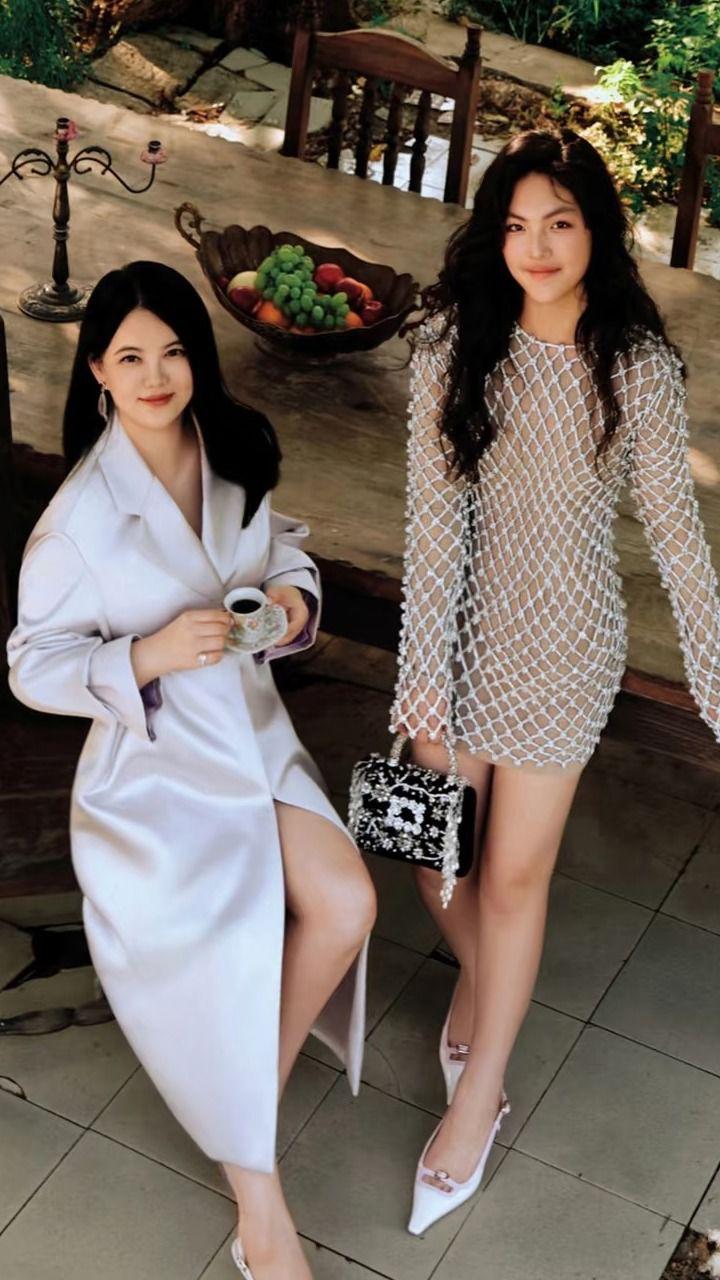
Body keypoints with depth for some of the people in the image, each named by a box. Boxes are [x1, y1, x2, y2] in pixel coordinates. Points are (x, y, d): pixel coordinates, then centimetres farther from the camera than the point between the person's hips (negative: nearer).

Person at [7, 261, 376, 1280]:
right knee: (226, 950, -22)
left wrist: (295, 597, -7)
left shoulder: (235, 461, 0)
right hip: (155, 763, -5)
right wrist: (152, 654, -26)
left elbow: (286, 551, 17)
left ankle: (256, 1092, 11)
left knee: (346, 903, -16)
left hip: (255, 735, 6)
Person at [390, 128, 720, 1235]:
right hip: (463, 626, 1)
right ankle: (476, 973, 48)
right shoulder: (455, 345, -10)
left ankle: (478, 1097, 27)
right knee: (436, 852, 13)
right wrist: (425, 685, -15)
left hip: (565, 646, -1)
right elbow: (435, 519, -13)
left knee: (514, 875, 8)